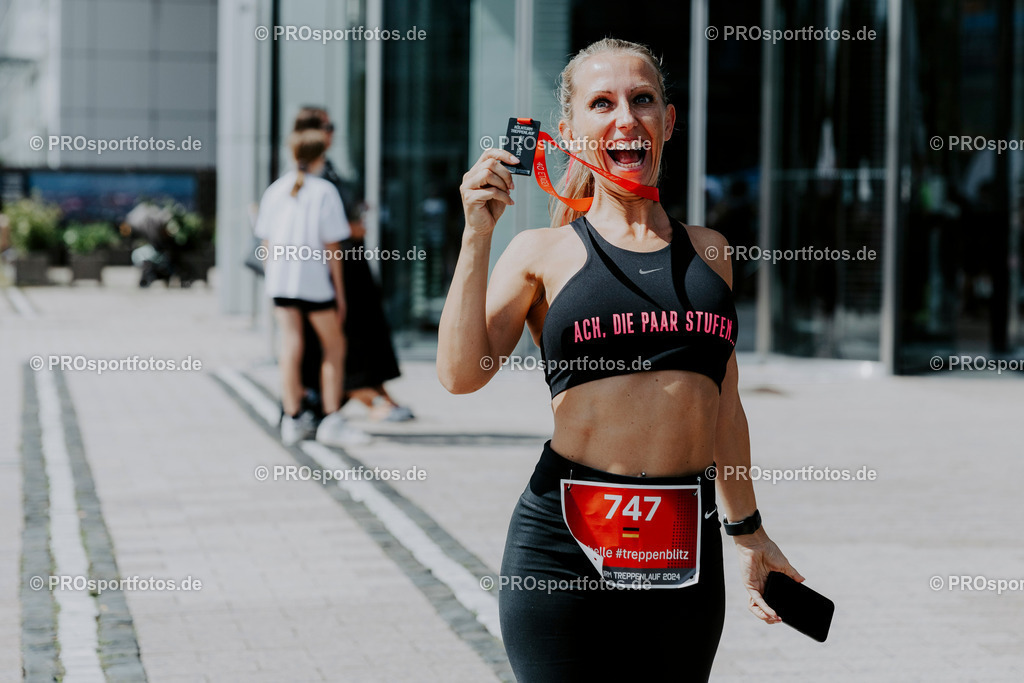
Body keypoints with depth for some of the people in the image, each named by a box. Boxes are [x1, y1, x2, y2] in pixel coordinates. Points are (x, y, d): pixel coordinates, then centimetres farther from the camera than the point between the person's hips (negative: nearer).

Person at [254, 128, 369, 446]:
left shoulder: (275, 190, 5)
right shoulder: (324, 191, -9)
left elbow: (267, 242, 7)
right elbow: (332, 245, -8)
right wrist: (339, 291, -2)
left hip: (280, 279, 4)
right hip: (314, 280, -4)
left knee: (291, 346, 7)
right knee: (334, 348, 8)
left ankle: (293, 420, 9)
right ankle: (331, 422, 4)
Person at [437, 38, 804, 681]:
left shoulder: (708, 251, 14)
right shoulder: (544, 253, 4)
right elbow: (462, 374, -8)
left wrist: (749, 531, 28)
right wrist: (477, 234, -11)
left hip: (684, 554, 3)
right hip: (564, 546, -3)